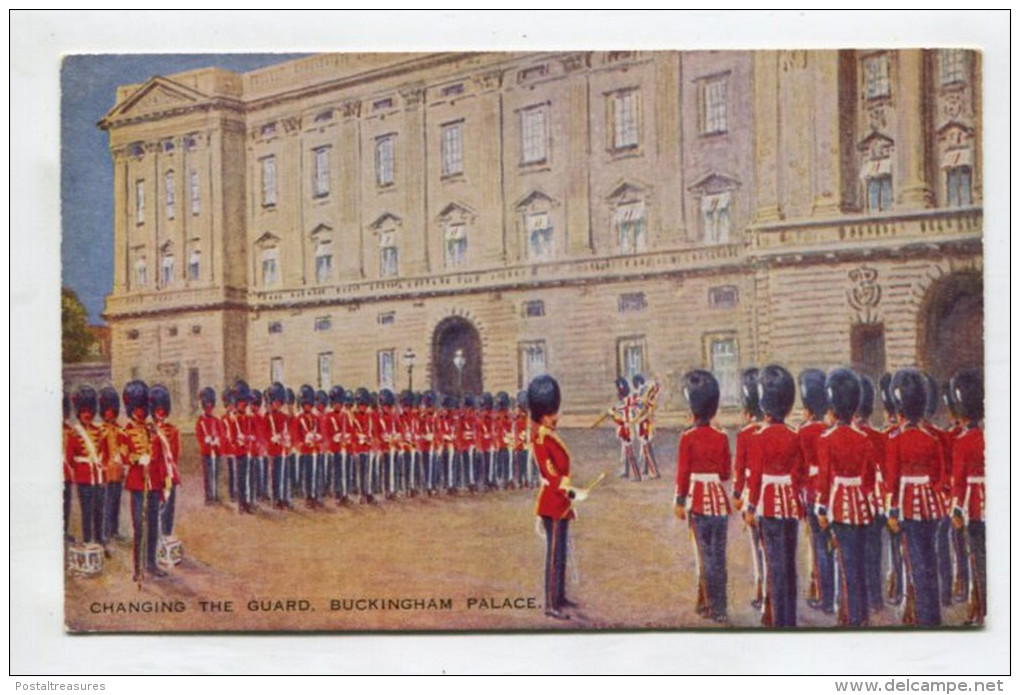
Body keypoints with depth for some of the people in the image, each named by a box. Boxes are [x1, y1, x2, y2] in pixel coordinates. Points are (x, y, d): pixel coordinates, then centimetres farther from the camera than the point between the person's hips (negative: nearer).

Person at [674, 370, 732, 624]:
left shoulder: (688, 438, -9)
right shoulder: (722, 438, 1)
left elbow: (683, 472, -8)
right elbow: (726, 474, 5)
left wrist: (680, 502, -1)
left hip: (698, 500, -3)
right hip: (720, 500, 3)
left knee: (705, 554, 4)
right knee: (719, 556, 8)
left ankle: (713, 606, 6)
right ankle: (719, 607, 14)